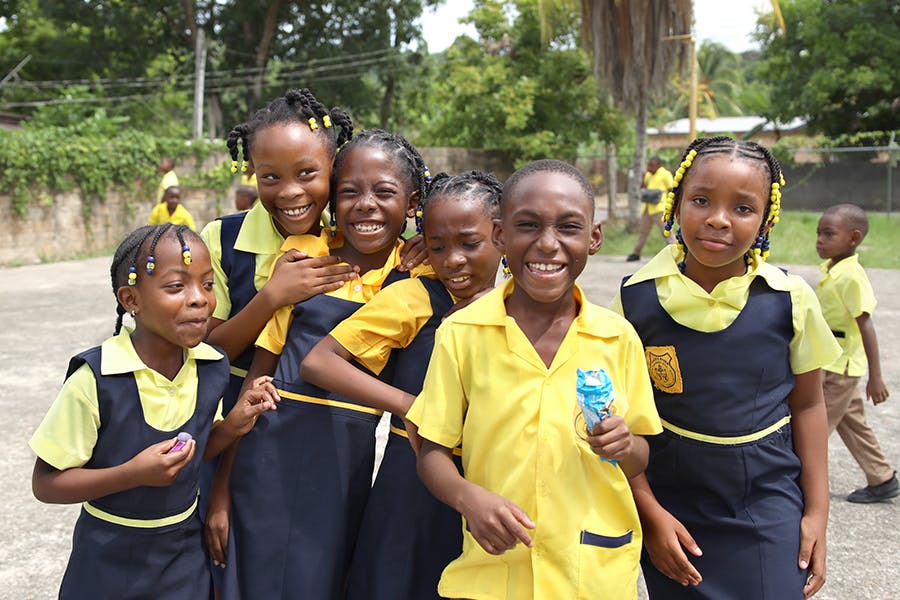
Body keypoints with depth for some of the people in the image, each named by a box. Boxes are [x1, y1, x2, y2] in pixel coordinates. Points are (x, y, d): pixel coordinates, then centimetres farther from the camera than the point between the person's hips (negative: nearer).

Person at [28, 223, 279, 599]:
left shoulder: (212, 368, -9)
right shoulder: (95, 381, -24)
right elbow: (45, 484, -16)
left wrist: (232, 426, -12)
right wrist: (134, 474, -29)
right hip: (110, 566, -3)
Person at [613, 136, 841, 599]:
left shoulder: (790, 300, -7)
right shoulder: (637, 299, -9)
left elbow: (807, 404, 2)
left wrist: (816, 511, 2)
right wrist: (649, 512, -6)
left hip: (769, 503, 0)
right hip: (670, 504, 0)